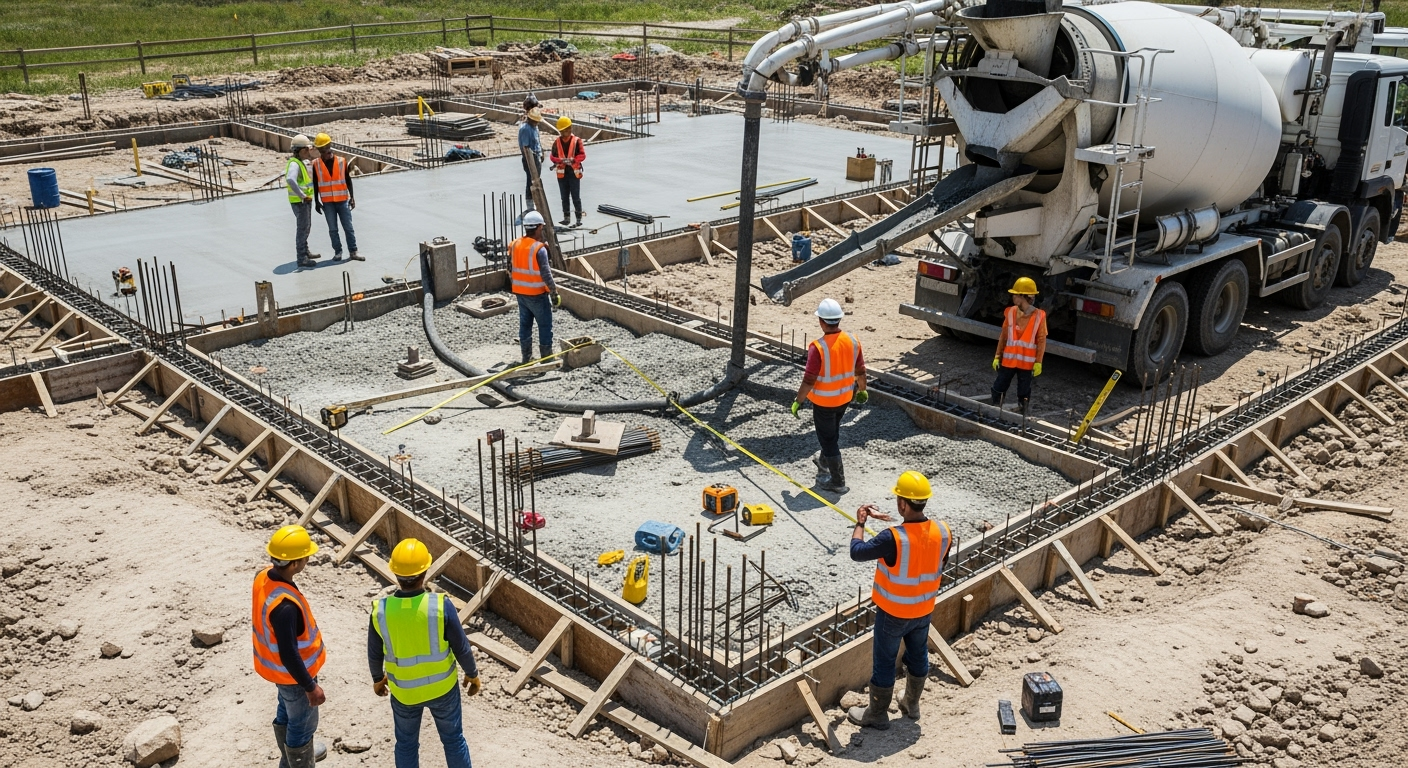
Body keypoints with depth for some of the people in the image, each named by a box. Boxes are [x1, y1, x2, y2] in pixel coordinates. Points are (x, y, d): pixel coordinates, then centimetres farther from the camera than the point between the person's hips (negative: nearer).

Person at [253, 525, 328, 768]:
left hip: (276, 667, 9)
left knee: (286, 714, 31)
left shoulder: (263, 577, -13)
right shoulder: (285, 606, -40)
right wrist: (310, 687, -20)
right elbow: (289, 655, -32)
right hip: (293, 674, -9)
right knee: (302, 724, 15)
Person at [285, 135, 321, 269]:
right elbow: (290, 180, -40)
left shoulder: (302, 162, 11)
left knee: (306, 227, 22)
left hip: (306, 200, 10)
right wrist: (302, 195, -33)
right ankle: (302, 260, -6)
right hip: (299, 201, -10)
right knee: (302, 228, -8)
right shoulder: (294, 164, -21)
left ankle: (305, 252, 37)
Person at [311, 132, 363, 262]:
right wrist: (317, 202, 4)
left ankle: (353, 252, 7)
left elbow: (348, 180, 5)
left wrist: (351, 197, 1)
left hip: (342, 201, 0)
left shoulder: (341, 161, -1)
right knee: (332, 229, 4)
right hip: (327, 202, 0)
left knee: (348, 227, 2)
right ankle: (338, 252, 11)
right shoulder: (316, 164, -1)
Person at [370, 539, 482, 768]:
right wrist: (472, 674, 4)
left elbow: (374, 654, -5)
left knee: (406, 744, 23)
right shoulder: (441, 605, -25)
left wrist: (378, 678, 16)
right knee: (453, 739, 20)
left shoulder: (380, 611, -20)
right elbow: (461, 648, -14)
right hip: (442, 687, -1)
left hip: (403, 690, 1)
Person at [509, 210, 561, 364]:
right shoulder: (539, 249, -20)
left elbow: (510, 270, 10)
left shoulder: (514, 245, 2)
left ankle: (527, 357, 20)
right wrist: (554, 294, -12)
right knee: (545, 325, 4)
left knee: (525, 324, 14)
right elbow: (546, 274, -20)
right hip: (537, 294, -7)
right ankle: (546, 357, 8)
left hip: (520, 293, 7)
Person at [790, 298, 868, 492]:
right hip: (845, 397, 6)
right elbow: (860, 371, 2)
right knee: (833, 431, 29)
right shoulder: (852, 341, -10)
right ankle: (825, 461, 51)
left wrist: (798, 401, -10)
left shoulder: (818, 347, -27)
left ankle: (837, 480, 17)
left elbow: (809, 380, -23)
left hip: (824, 401, -6)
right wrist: (862, 390, 20)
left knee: (827, 438, 8)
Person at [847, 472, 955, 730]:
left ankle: (877, 715, 27)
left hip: (893, 613, -5)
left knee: (884, 662, 12)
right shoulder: (942, 532, -14)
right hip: (924, 609, 6)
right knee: (918, 656, 24)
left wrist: (860, 523, -7)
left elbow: (857, 552, -21)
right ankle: (912, 704, 44)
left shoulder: (893, 538, -33)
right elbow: (940, 568, 2)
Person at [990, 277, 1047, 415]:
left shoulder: (1039, 316, -10)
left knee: (1024, 393, 8)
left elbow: (1041, 341, -6)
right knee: (998, 389, 9)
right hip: (1008, 360, 3)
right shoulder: (1010, 312, -2)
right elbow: (1003, 336, 5)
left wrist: (1038, 362, -8)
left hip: (1026, 362, -3)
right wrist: (997, 356, 4)